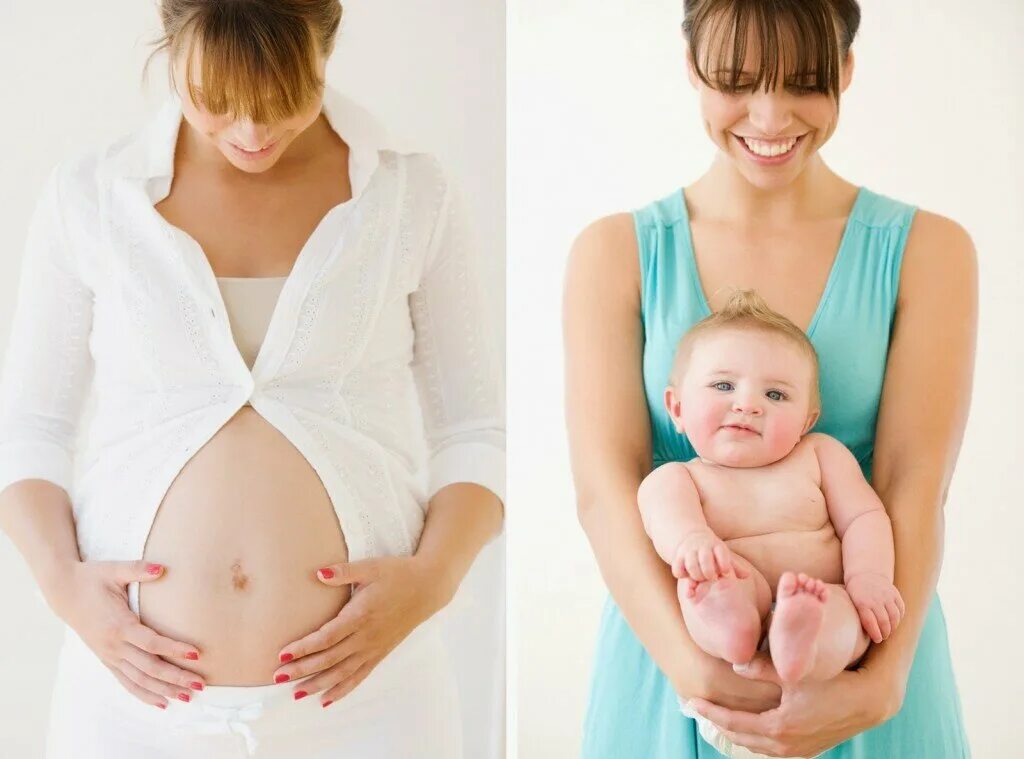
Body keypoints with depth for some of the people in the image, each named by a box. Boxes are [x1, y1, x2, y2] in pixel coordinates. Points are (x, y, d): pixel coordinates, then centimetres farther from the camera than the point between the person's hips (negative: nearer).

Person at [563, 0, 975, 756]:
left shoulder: (927, 252, -3)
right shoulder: (615, 253, -3)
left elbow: (914, 487, -11)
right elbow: (605, 486, -11)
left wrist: (879, 684, -24)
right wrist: (690, 665, -24)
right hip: (668, 657, 0)